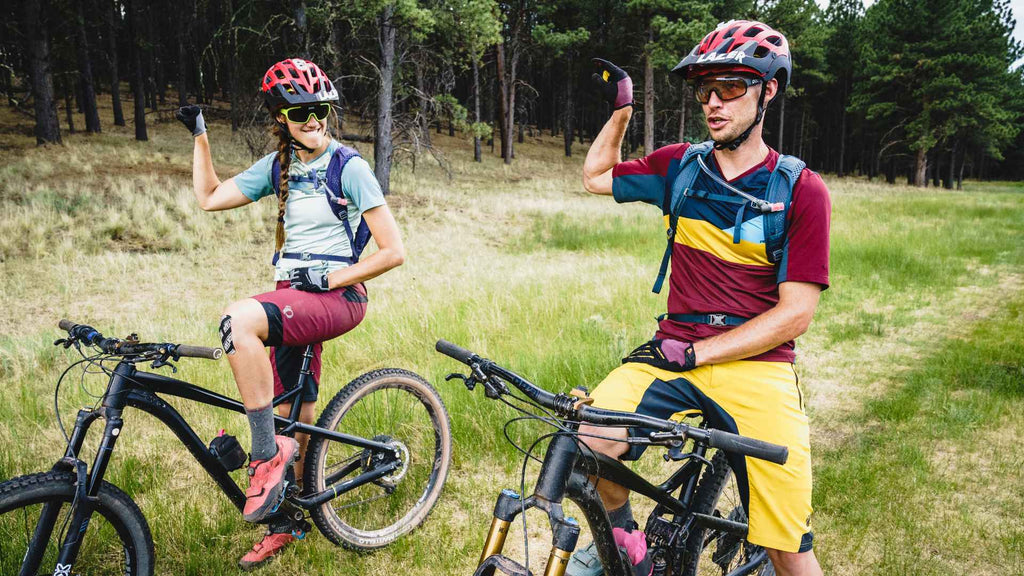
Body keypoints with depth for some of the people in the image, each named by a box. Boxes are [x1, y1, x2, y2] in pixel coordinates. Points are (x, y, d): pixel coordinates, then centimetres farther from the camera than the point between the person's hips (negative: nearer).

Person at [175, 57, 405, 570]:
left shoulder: (350, 168, -8)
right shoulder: (278, 167, 10)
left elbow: (393, 251, -12)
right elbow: (209, 197, 13)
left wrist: (330, 279, -15)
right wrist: (200, 134, 11)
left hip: (337, 297, -6)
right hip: (292, 296, 6)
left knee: (239, 318, -33)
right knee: (295, 414, 10)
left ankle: (267, 453, -22)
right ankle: (285, 518, 28)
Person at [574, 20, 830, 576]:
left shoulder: (801, 190, -4)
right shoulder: (680, 165, 8)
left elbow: (795, 313, -8)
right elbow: (595, 176, 24)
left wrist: (699, 352, -15)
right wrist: (621, 108, 15)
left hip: (756, 365, -2)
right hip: (673, 352, 3)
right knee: (588, 439, -26)